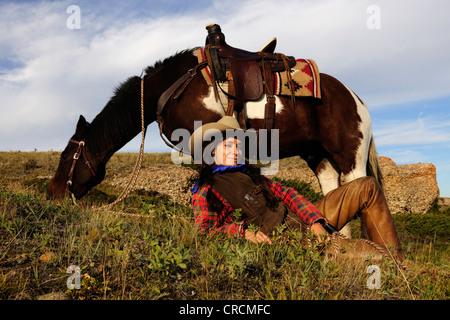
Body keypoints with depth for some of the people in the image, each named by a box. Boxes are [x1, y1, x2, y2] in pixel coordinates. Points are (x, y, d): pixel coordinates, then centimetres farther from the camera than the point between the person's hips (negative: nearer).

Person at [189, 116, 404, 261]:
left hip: (305, 222, 8)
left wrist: (314, 221, -7)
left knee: (367, 188, 5)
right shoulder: (204, 193, 1)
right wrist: (244, 231, -29)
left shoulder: (249, 174, 20)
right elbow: (205, 232, -12)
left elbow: (286, 194, 10)